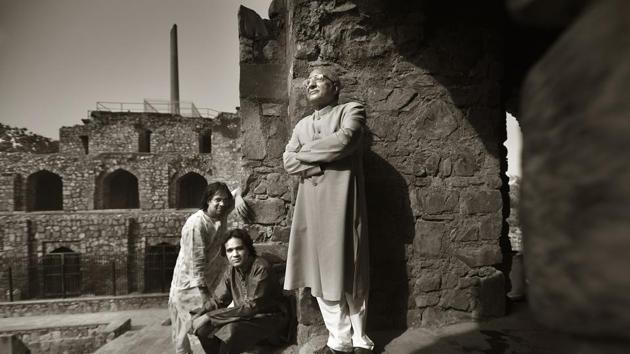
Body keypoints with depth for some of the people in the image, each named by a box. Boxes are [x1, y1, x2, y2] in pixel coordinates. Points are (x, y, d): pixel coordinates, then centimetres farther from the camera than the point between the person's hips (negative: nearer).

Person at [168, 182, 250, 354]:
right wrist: (202, 288, -22)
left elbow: (237, 191, 8)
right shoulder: (196, 224, -26)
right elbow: (195, 261, -25)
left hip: (205, 276, 7)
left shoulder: (222, 213, -6)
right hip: (190, 281, -7)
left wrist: (238, 198, -15)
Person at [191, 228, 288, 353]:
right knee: (204, 328, -9)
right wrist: (198, 316, -14)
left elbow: (251, 307, -25)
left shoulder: (261, 268, -22)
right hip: (246, 316, 7)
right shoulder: (232, 270, 1)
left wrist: (210, 316, -24)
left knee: (231, 330, -31)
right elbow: (218, 300, 6)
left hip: (268, 319, -7)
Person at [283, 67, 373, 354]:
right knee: (320, 274, 5)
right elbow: (288, 161, 6)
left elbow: (343, 141, -16)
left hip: (341, 203, -5)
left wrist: (305, 153, -3)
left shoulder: (351, 110, 4)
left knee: (347, 273, 2)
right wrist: (322, 164, -10)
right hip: (311, 207, 5)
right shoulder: (302, 125, 19)